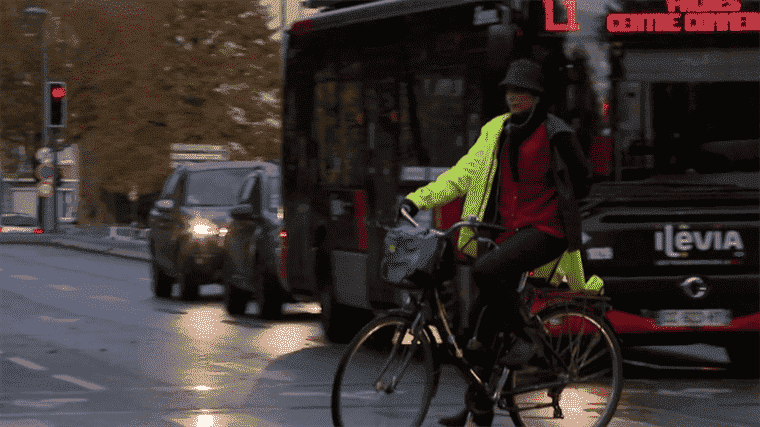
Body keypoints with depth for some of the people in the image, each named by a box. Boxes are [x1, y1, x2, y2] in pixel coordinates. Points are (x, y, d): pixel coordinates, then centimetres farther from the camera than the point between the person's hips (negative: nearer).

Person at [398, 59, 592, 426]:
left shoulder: (555, 133, -5)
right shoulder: (496, 131, 11)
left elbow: (582, 179, 4)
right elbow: (465, 173, 8)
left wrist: (551, 203, 0)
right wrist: (419, 199, -1)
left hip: (544, 232, -6)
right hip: (508, 230, 6)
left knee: (485, 270, -31)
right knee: (482, 314, 3)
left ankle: (522, 338, -10)